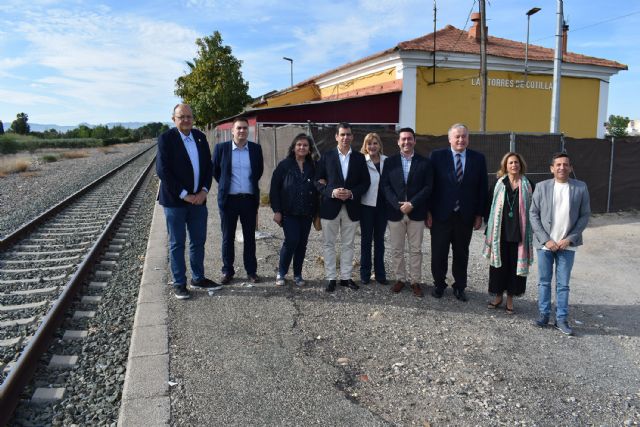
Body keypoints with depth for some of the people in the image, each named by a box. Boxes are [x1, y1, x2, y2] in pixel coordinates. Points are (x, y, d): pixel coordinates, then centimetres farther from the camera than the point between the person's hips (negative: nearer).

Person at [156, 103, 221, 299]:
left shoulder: (200, 137, 7)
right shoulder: (166, 138, -9)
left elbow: (208, 165, 9)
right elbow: (162, 170, -14)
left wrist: (204, 191, -5)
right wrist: (184, 195, -15)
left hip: (198, 199, 5)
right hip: (175, 201, -5)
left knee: (198, 241, 13)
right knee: (177, 243, 5)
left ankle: (198, 278, 27)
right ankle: (179, 283, 16)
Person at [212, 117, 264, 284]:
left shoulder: (256, 149, 2)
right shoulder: (221, 148, -2)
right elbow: (215, 170, 10)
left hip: (249, 199, 1)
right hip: (228, 199, -1)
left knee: (250, 237, 8)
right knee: (228, 237, 7)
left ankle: (251, 270, 19)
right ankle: (227, 271, 19)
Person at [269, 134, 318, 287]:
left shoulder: (312, 167, 6)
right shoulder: (284, 165, -2)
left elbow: (317, 189, 11)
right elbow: (274, 188, -4)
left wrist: (316, 212, 6)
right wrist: (276, 210, -9)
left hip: (306, 213, 3)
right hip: (289, 212, -3)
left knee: (302, 243, 7)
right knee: (292, 241, -11)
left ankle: (298, 274, 21)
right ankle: (281, 273, 9)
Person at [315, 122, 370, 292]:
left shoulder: (359, 158, 5)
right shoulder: (326, 156, 2)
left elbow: (365, 182, 4)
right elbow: (318, 181, 0)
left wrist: (352, 193, -12)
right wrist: (332, 192, -16)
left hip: (351, 208, 1)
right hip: (330, 206, -1)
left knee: (348, 245, 9)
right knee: (329, 244, 4)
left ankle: (346, 277, 20)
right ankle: (330, 278, 14)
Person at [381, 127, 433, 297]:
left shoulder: (425, 162, 1)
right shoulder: (390, 161, 4)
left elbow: (428, 187, -4)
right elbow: (385, 185, -1)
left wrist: (412, 204, -15)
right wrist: (398, 205, -14)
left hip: (416, 212, -1)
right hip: (395, 212, 1)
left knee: (415, 250, 7)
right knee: (396, 249, 8)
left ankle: (415, 281, 18)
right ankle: (400, 278, 22)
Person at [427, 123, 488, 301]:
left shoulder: (478, 159, 3)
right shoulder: (437, 156, -3)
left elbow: (482, 188, 4)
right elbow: (430, 185, -3)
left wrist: (479, 214, 2)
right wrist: (428, 212, -6)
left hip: (466, 216, 2)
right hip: (441, 214, -1)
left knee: (461, 254, 12)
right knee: (438, 253, 8)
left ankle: (459, 287, 27)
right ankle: (439, 285, 25)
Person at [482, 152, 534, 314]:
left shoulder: (527, 186, 1)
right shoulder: (500, 184, 3)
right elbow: (493, 208, 5)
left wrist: (530, 232, -2)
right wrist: (489, 231, 3)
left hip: (519, 233, 0)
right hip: (501, 232, 1)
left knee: (516, 264, 6)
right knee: (499, 263, 7)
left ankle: (510, 299, 19)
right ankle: (498, 295, 23)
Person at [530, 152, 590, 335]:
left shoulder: (581, 188, -1)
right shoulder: (542, 187, -2)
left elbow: (584, 216, 1)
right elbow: (533, 214, -2)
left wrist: (570, 239, -8)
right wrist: (546, 240, -9)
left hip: (567, 244, 0)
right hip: (545, 243, 0)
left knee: (563, 284, 7)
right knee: (544, 281, 9)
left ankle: (561, 319, 16)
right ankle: (544, 314, 22)